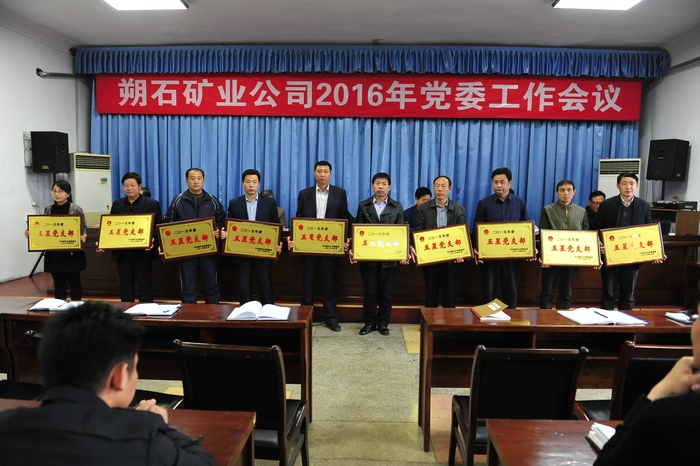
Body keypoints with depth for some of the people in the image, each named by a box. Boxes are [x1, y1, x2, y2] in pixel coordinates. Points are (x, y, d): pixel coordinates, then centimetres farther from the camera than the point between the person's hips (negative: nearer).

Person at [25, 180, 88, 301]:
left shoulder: (76, 209, -6)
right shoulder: (48, 209, 7)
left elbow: (83, 228, -5)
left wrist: (83, 236, -25)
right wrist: (31, 233, -4)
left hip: (72, 253, -4)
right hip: (54, 254, 4)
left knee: (74, 282, 6)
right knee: (58, 283, 12)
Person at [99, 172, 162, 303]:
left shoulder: (152, 204, -1)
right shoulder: (117, 204, 12)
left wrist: (152, 239, -25)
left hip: (143, 252, -4)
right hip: (122, 253, 4)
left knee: (145, 285, 4)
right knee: (125, 285, 11)